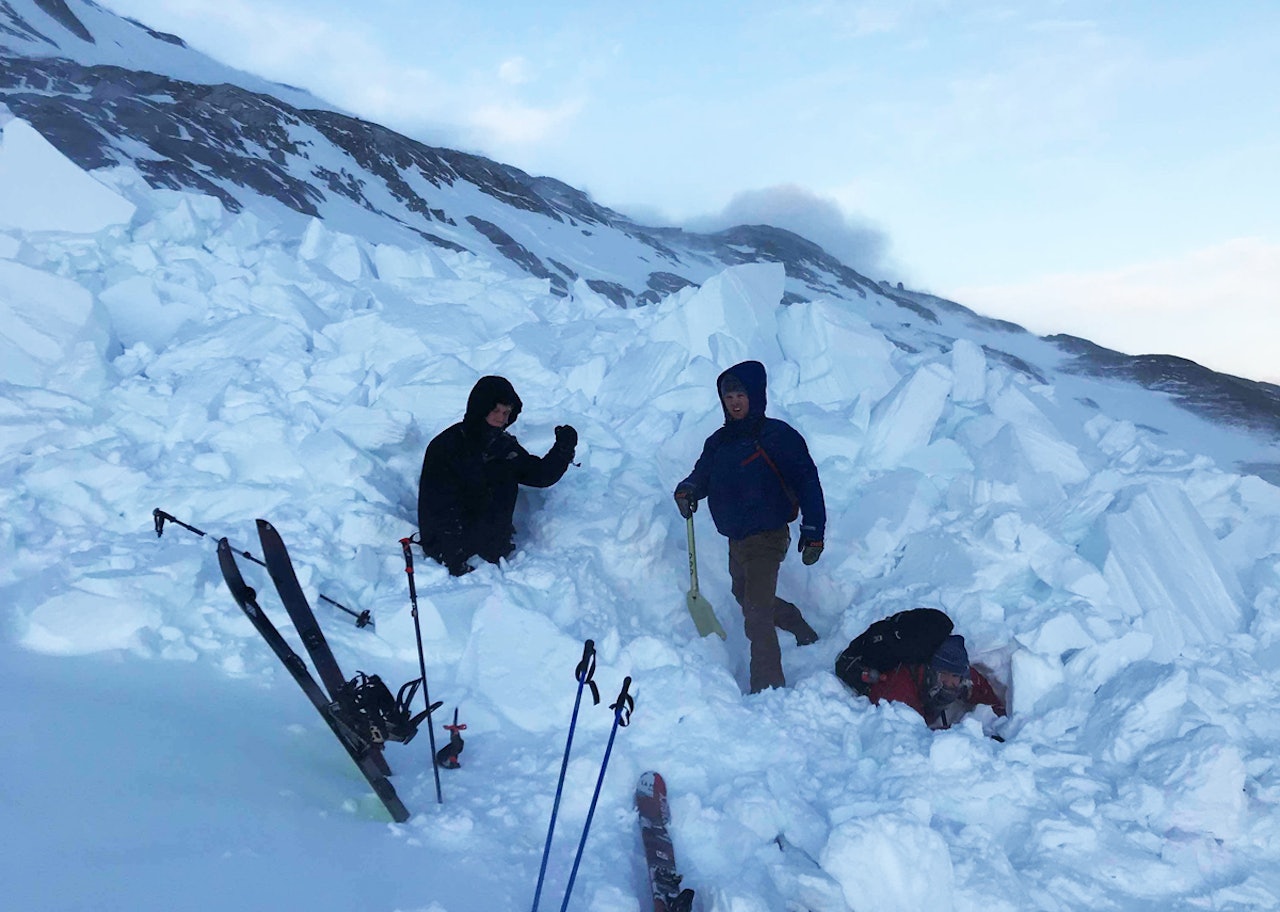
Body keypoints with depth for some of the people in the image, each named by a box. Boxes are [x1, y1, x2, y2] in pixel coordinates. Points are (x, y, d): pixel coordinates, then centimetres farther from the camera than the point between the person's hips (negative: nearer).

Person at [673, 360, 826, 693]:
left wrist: (813, 532, -15)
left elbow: (808, 482, -12)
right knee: (745, 596, 24)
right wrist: (687, 490, -10)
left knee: (756, 615, -12)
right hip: (736, 539, 8)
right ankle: (803, 632, 46)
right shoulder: (719, 441, 8)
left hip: (767, 538, -8)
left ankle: (768, 689, -4)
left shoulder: (777, 435, -12)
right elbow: (703, 474, 15)